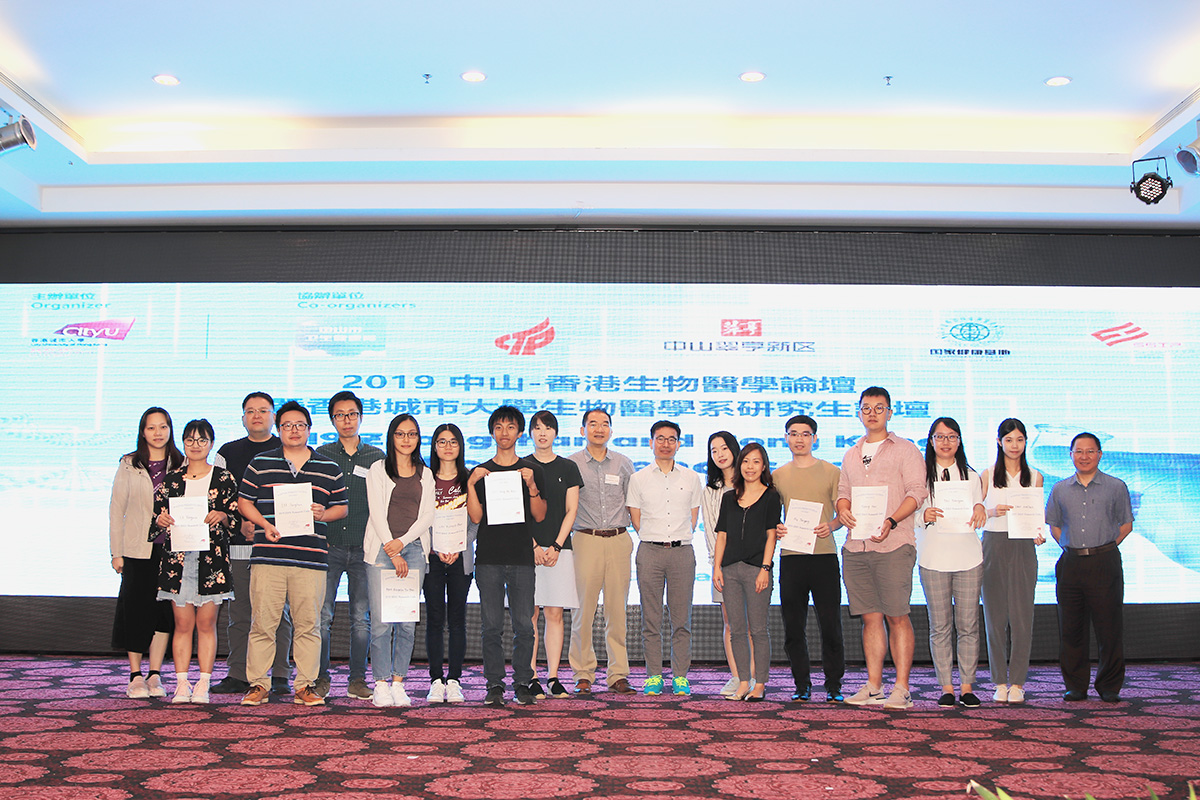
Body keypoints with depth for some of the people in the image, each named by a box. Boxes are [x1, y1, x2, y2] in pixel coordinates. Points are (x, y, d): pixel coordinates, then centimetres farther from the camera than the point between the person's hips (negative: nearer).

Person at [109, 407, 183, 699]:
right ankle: (136, 676, 12)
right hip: (138, 549, -1)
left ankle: (154, 675, 11)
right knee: (136, 609, 1)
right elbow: (116, 509, 4)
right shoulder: (129, 465, 4)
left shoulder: (181, 466, 7)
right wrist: (116, 552, -1)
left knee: (165, 610, 2)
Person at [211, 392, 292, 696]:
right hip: (238, 545, 2)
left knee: (278, 612, -2)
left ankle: (279, 676, 4)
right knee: (239, 612, 4)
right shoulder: (227, 453, 13)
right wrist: (241, 523, -7)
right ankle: (237, 675, 13)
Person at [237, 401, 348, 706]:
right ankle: (258, 684, 12)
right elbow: (244, 502, 12)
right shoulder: (260, 464, 11)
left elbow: (341, 507, 15)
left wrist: (323, 514, -6)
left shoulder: (329, 469, 12)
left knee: (308, 624, 1)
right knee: (263, 622, 0)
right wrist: (265, 524, -4)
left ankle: (305, 686, 10)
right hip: (267, 556, 0)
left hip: (311, 558, 0)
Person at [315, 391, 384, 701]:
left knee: (361, 617, 3)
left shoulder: (377, 457, 9)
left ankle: (357, 679, 11)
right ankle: (320, 678, 8)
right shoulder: (321, 455, 9)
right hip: (329, 546, 0)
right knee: (322, 615, -4)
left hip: (363, 548, 0)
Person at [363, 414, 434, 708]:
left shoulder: (425, 474, 15)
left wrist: (402, 542, -7)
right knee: (381, 619, -8)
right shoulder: (378, 469, 8)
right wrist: (391, 550, -8)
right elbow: (376, 512, -1)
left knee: (407, 620, -1)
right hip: (381, 549, -2)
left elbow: (427, 515, 7)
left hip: (413, 548, 2)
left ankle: (398, 682, 7)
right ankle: (381, 684, 1)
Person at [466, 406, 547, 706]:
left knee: (524, 624, -1)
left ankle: (522, 683, 9)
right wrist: (471, 484, -9)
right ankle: (494, 684, 8)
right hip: (489, 557, 0)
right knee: (492, 625, 0)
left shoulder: (532, 470, 10)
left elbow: (539, 516, 4)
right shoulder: (480, 472, 10)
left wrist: (531, 485, -10)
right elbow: (476, 516, 1)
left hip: (522, 557, 0)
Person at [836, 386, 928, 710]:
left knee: (897, 616, -5)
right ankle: (874, 686, 13)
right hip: (856, 546, 5)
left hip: (893, 545, -5)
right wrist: (843, 510, -1)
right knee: (870, 616, 7)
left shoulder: (905, 449, 4)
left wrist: (891, 521, -19)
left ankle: (901, 688, -1)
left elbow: (917, 491, -4)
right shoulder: (851, 454, 20)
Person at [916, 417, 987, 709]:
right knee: (940, 626, 1)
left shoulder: (971, 476, 14)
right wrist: (924, 515, -16)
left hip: (968, 556, 2)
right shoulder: (920, 474, 7)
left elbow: (979, 518, 16)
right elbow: (910, 515, 5)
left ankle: (967, 687, 9)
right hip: (933, 558, -1)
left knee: (968, 625, 0)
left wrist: (980, 509, -6)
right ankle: (946, 687, 8)